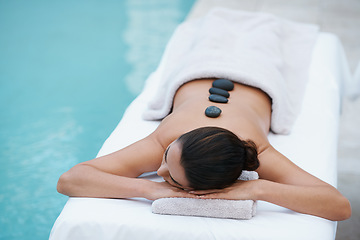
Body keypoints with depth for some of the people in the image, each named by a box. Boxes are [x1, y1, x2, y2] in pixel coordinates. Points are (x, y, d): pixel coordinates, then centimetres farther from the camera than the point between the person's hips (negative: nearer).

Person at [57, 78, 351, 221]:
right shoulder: (162, 142, -49)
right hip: (194, 81, 0)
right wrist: (146, 188, -64)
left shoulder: (258, 154, -52)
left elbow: (342, 206, -59)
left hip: (256, 90, 0)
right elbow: (67, 180, -52)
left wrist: (259, 189, -68)